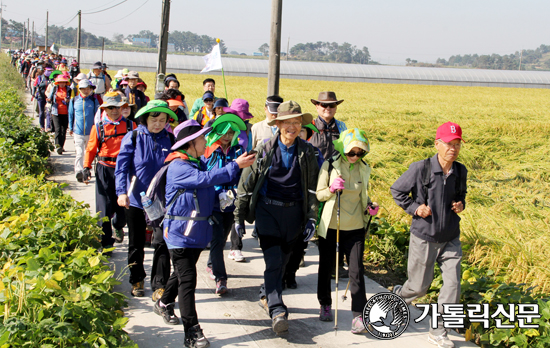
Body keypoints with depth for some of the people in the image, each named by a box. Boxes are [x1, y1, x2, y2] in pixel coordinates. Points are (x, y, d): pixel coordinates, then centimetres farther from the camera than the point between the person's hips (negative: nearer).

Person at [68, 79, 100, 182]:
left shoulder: (93, 100, 1)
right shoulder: (74, 101, 2)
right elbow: (71, 115, 14)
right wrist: (70, 128, 19)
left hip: (90, 132, 1)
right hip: (78, 132, -1)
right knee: (79, 153, -10)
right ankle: (79, 172, -16)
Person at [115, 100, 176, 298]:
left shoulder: (170, 139, 0)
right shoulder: (133, 137, -5)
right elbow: (121, 166, -9)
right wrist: (121, 192, -21)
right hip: (136, 199, 0)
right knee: (136, 244, 13)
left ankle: (160, 285, 8)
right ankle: (137, 281, 30)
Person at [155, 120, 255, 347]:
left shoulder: (199, 163, 13)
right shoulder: (178, 166, -17)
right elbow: (205, 179, -29)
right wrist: (236, 165, -27)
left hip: (198, 231, 9)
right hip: (180, 232, -9)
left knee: (183, 273, 22)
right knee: (187, 279, -10)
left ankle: (164, 304, 45)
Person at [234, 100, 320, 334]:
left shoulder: (306, 152, 2)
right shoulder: (265, 150, -3)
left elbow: (312, 188, 7)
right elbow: (247, 183, 2)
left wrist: (311, 218, 2)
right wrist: (239, 216, 3)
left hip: (294, 212, 3)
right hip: (268, 210, -2)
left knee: (282, 260, 12)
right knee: (273, 260, -13)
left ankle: (266, 296, 35)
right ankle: (277, 311, -14)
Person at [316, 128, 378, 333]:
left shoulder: (364, 169, 4)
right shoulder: (330, 166, -6)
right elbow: (318, 195, -3)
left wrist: (370, 207, -1)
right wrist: (332, 189, -22)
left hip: (355, 228, 1)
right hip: (330, 226, -1)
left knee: (356, 270, -5)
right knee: (326, 267, 11)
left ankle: (359, 316, -1)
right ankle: (325, 305, 33)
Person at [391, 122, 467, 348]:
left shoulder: (460, 171, 0)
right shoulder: (421, 169, -14)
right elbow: (396, 190, -2)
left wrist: (461, 205, -1)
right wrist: (414, 208, -12)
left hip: (451, 240, 4)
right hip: (424, 238, -4)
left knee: (453, 286, -3)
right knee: (419, 286, 9)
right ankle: (396, 296, 44)